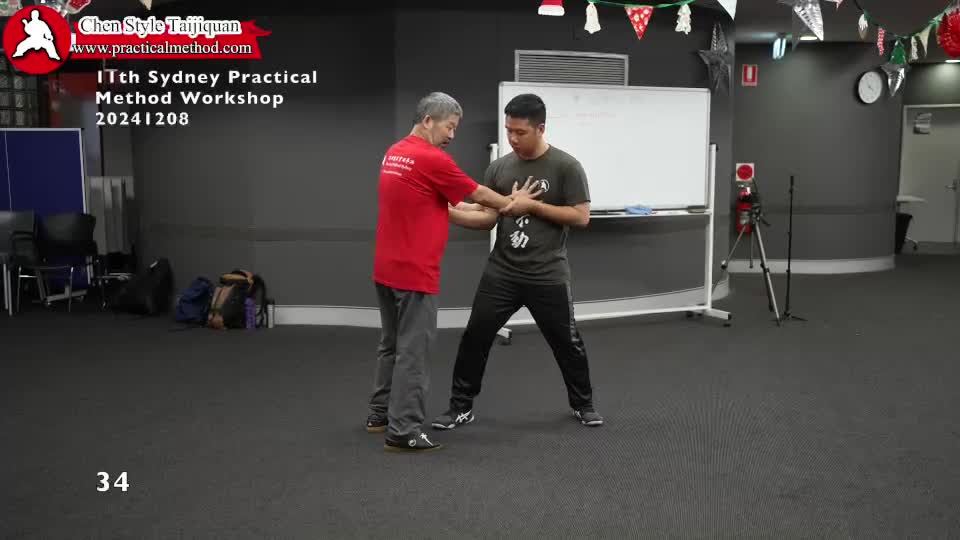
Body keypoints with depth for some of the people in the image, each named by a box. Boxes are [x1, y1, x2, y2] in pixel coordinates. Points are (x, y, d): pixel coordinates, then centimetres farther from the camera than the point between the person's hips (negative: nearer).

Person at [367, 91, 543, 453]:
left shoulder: (394, 154, 13)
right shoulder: (433, 159, -16)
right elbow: (476, 194, -4)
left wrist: (494, 208, 23)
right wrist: (512, 203, 15)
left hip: (386, 269, 10)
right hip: (414, 273, -10)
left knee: (391, 346, 20)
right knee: (412, 352, -3)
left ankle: (380, 414, 30)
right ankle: (403, 432, 1)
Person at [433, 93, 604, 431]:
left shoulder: (565, 166, -9)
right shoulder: (499, 168, 4)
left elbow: (581, 216, -12)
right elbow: (487, 218, 2)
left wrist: (532, 205, -18)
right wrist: (449, 213, -14)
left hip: (547, 277, -3)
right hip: (501, 272, 3)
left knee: (567, 343, 10)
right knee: (475, 337, 1)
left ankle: (583, 404, 33)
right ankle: (461, 407, 16)